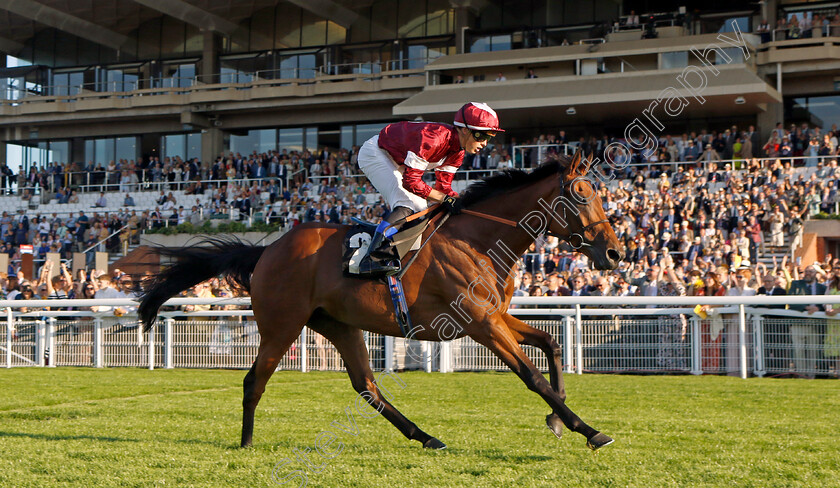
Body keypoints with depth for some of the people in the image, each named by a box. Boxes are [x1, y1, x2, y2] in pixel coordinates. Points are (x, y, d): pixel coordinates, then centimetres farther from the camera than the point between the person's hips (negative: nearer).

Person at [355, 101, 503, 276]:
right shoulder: (434, 137, -35)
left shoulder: (457, 152, -6)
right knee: (406, 206, -24)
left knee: (420, 209, 5)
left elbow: (443, 186, -1)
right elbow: (410, 181, -34)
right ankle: (371, 260, -33)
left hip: (395, 163, 10)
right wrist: (445, 198, -34)